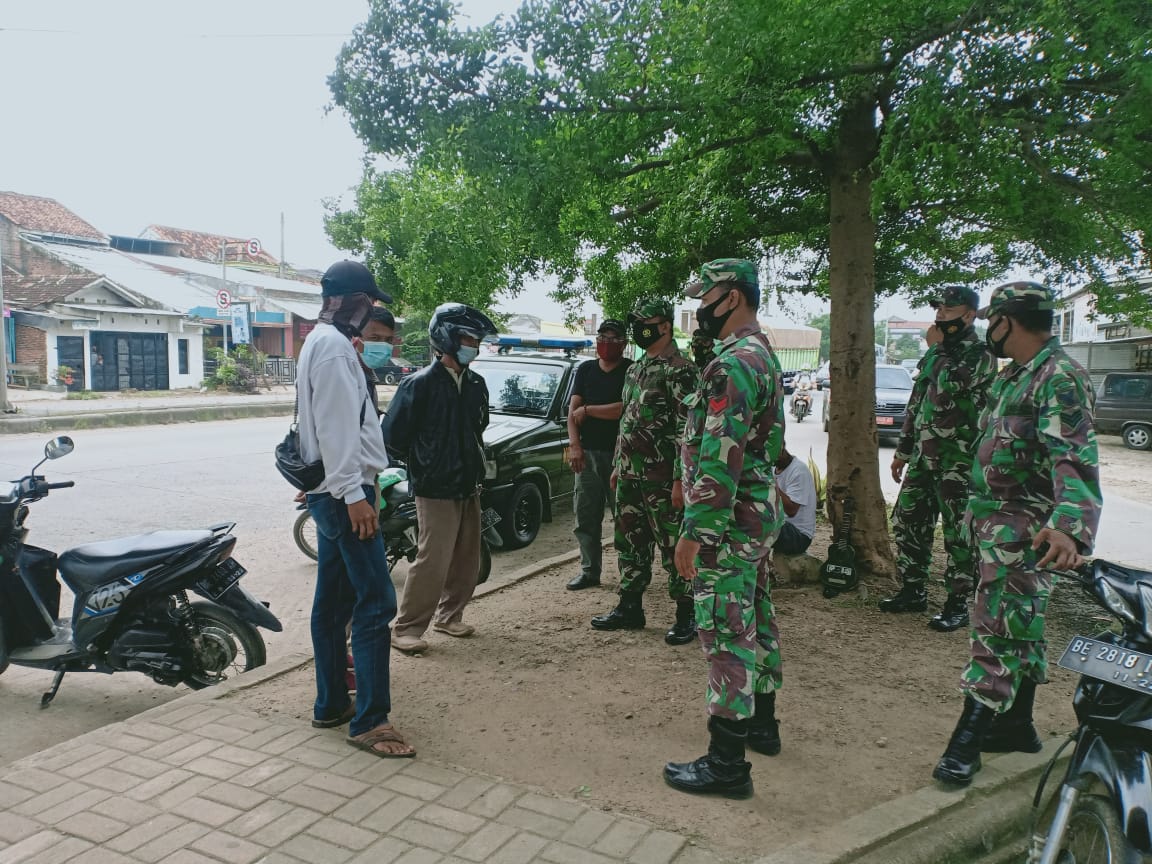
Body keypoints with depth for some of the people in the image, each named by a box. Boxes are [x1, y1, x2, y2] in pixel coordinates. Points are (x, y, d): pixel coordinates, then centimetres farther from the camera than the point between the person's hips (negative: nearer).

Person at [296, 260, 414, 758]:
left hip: (331, 493, 11)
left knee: (332, 601, 14)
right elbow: (335, 427, -21)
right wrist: (354, 495, -23)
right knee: (375, 603, -10)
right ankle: (370, 721, -5)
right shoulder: (334, 346, -13)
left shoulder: (322, 343, 20)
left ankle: (330, 705, 23)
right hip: (344, 492, -11)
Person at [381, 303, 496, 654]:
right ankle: (406, 629, 6)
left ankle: (448, 616, 30)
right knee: (433, 563, -7)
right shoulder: (420, 384, -13)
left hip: (469, 487, 7)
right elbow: (392, 434, -10)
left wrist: (473, 463, 13)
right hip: (436, 490, -7)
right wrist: (423, 463, -1)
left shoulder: (476, 384, 7)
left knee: (467, 562, 13)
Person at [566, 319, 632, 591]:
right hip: (588, 453, 5)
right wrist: (574, 445, -4)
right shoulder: (585, 370, 15)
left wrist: (587, 410, -5)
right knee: (585, 515, 6)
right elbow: (572, 411, 9)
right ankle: (589, 571, 15)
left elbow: (625, 409, -14)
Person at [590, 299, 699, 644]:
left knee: (673, 546, 0)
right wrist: (617, 466, 19)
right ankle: (629, 608, 26)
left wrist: (680, 479, -21)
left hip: (661, 478, -9)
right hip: (630, 474, 9)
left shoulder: (680, 370, -12)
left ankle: (686, 615, 12)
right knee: (630, 543, 14)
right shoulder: (635, 370, 16)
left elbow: (687, 429, -17)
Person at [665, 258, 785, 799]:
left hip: (728, 524, -11)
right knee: (756, 622, 20)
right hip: (760, 516, 11)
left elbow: (720, 458, -26)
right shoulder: (765, 357, 14)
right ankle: (761, 724, 35)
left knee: (727, 635, -4)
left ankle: (727, 763, 5)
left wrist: (694, 532, -22)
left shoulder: (733, 364, -20)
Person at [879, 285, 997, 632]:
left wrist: (937, 348, -12)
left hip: (959, 460, -8)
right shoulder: (937, 353, 16)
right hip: (924, 456, 8)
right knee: (908, 522, 12)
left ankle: (958, 604, 9)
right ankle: (912, 591, 24)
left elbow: (947, 386, -28)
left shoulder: (981, 354, -10)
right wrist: (902, 451, 20)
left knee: (959, 534, -1)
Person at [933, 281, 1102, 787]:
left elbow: (1074, 460, -30)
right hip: (995, 523, 10)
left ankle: (967, 743, 3)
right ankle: (1016, 726, 30)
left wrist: (1070, 527, -45)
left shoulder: (1060, 378, -18)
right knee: (1019, 632, 17)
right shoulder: (1015, 375, 13)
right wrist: (978, 512, 28)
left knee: (998, 635, -4)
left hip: (1023, 531, -10)